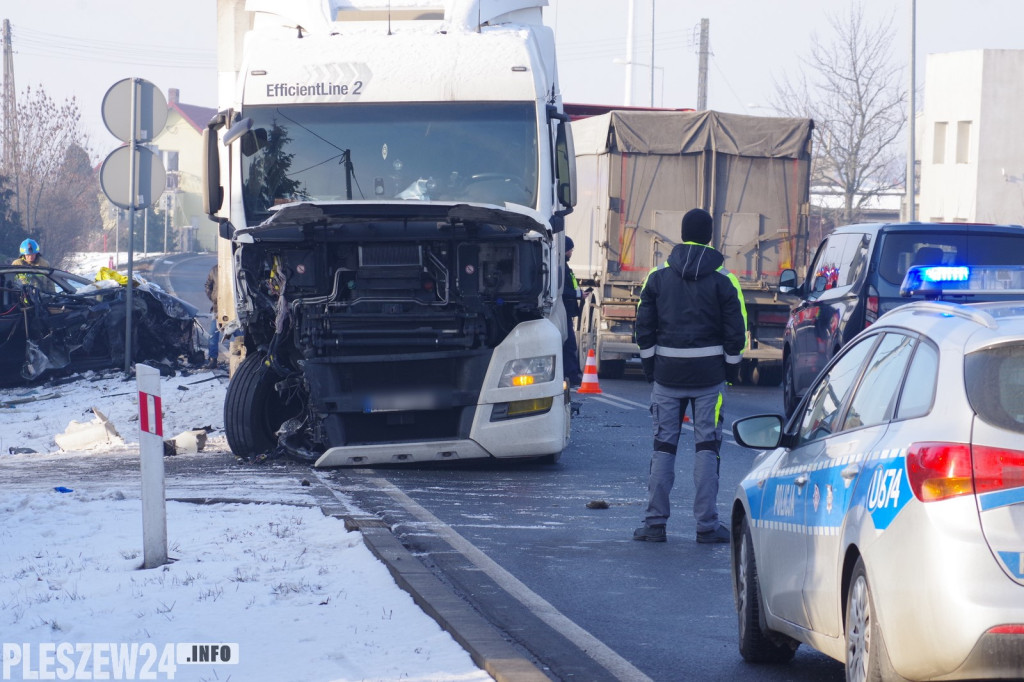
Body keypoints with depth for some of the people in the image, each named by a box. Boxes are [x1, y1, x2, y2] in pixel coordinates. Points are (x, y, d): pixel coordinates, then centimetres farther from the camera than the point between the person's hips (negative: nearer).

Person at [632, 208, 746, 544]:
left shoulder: (658, 277, 3)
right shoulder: (723, 280, -3)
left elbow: (644, 329, 5)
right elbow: (735, 331, -3)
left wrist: (650, 368, 12)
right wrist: (731, 369, 7)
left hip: (668, 374, 2)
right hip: (709, 374, -1)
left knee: (663, 446, 7)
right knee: (707, 447, 2)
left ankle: (655, 522, 5)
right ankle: (707, 525, 0)